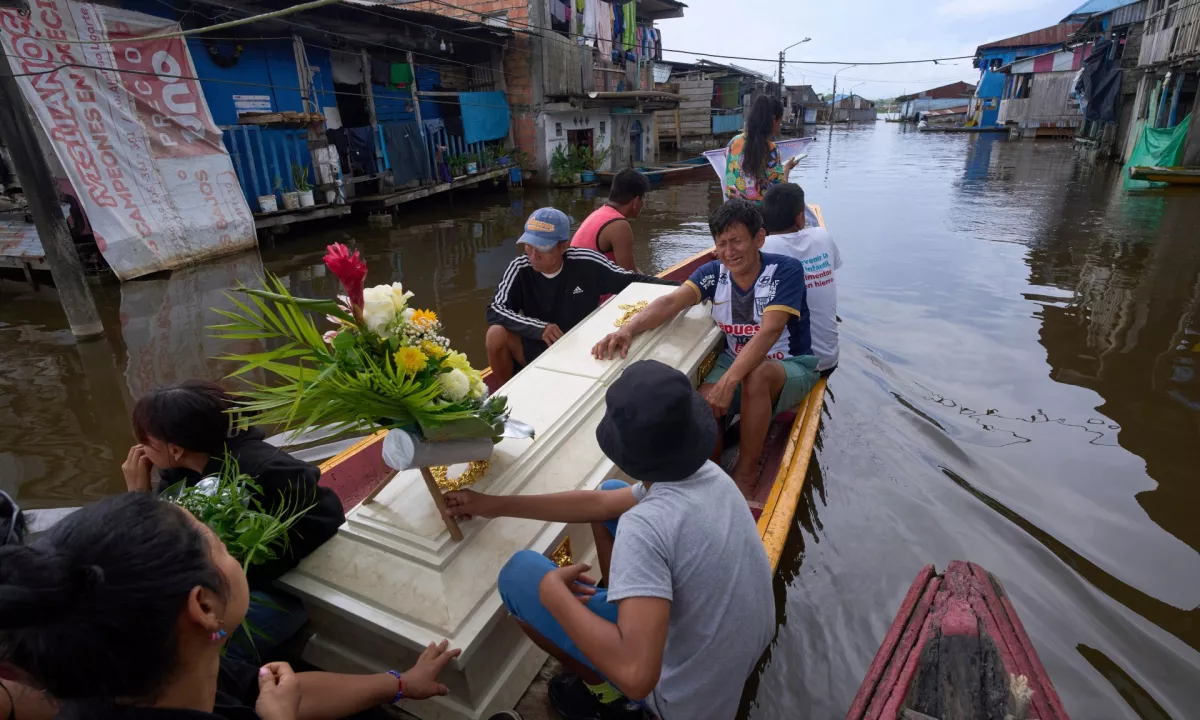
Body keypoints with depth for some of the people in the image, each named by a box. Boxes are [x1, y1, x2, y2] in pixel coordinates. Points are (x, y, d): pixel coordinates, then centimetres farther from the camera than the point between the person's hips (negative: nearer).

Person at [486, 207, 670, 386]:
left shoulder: (586, 263, -15)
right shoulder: (520, 269, -12)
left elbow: (633, 281, -7)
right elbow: (495, 311, -19)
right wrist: (539, 328, -33)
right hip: (538, 349, 2)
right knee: (497, 334, -24)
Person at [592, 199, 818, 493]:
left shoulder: (786, 270, -18)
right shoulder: (714, 272, -5)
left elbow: (769, 332, -31)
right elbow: (671, 302, -19)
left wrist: (728, 381, -43)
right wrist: (627, 329, -38)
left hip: (791, 367, -3)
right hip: (736, 360, 3)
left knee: (756, 375, -38)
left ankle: (746, 474, -18)